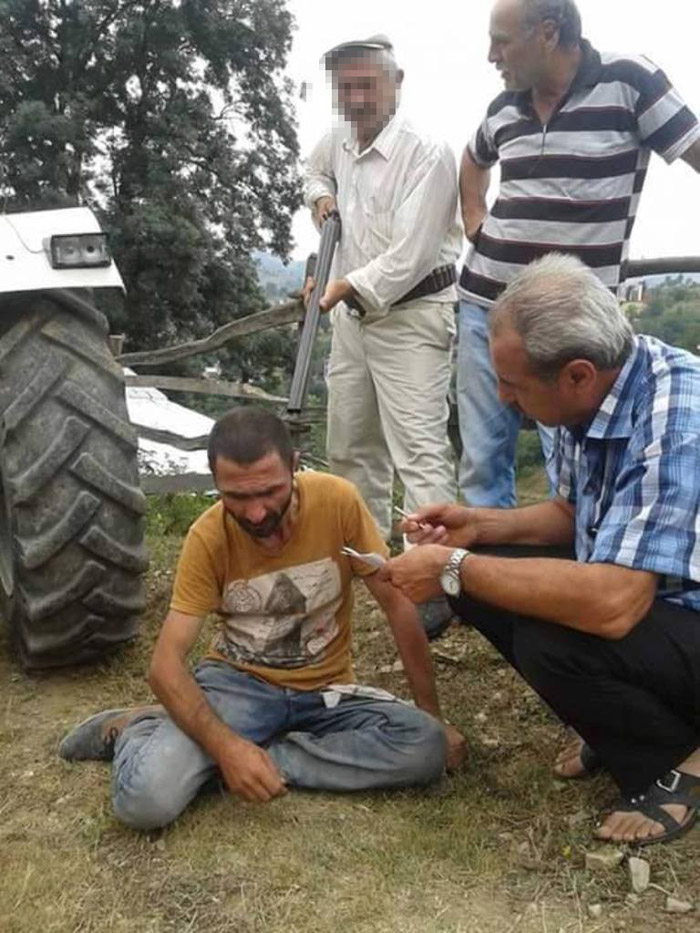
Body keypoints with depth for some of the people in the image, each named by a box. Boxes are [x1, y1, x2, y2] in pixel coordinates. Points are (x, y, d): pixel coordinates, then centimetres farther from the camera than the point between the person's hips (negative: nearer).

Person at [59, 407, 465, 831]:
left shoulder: (337, 501, -17)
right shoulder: (208, 537, -16)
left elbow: (397, 603, -9)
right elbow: (166, 664, -17)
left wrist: (433, 714, -7)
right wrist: (226, 745, -33)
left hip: (325, 692, 2)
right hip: (237, 683, -1)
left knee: (427, 749, -26)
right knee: (145, 798, -27)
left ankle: (258, 755, -14)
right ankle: (137, 730, 8)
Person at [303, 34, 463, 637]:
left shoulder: (427, 154, -19)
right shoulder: (339, 141, 6)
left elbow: (409, 259, -24)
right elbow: (315, 169, 31)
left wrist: (346, 287, -16)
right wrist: (320, 195, 10)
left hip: (411, 317, -8)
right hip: (353, 314, 9)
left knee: (419, 450, -14)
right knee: (351, 445, 16)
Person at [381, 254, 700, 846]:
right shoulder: (592, 399, -5)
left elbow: (609, 605, -40)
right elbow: (572, 514, 13)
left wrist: (455, 569, -29)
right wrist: (479, 526, -4)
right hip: (640, 593, 8)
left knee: (554, 640, -32)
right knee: (481, 580, -1)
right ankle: (629, 721, 13)